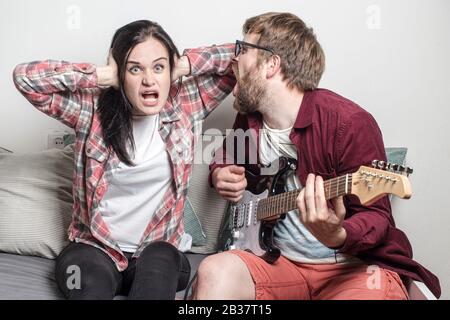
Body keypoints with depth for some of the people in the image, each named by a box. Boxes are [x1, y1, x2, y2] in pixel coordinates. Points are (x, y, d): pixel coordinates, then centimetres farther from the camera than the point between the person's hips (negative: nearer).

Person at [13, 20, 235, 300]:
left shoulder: (186, 105, -2)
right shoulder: (93, 109, -6)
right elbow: (25, 77, -16)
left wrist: (184, 67, -12)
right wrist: (104, 75, -16)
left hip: (161, 250, 2)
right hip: (96, 248, -1)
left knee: (160, 259, -33)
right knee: (82, 266, -34)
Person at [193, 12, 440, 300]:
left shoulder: (349, 123, -15)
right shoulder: (248, 118, 5)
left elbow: (377, 215, -12)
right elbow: (226, 157, 27)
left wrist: (337, 236, -34)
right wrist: (220, 174, 2)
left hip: (356, 265, -4)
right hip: (281, 262, 4)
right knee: (215, 273, -27)